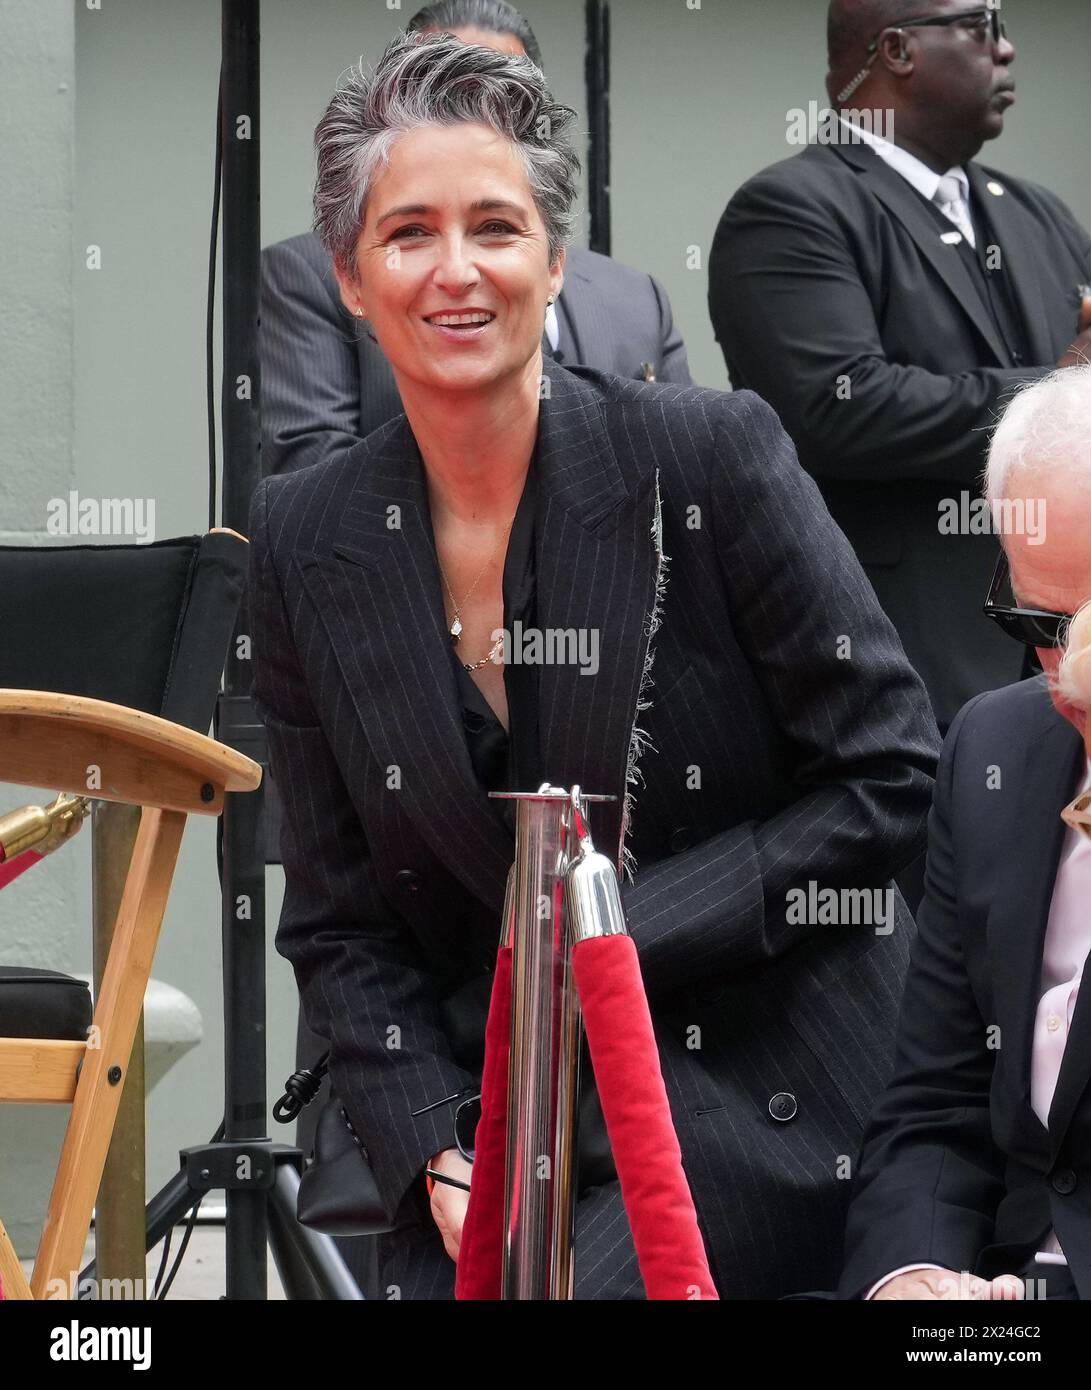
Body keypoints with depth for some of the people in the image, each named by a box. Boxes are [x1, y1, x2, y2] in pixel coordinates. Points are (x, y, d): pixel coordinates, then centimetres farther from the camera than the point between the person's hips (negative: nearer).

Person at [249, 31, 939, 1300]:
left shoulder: (712, 456, -8)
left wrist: (626, 925, -13)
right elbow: (338, 925, 5)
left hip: (754, 1087, -3)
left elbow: (890, 779, -6)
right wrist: (437, 1157, -9)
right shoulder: (307, 539, 2)